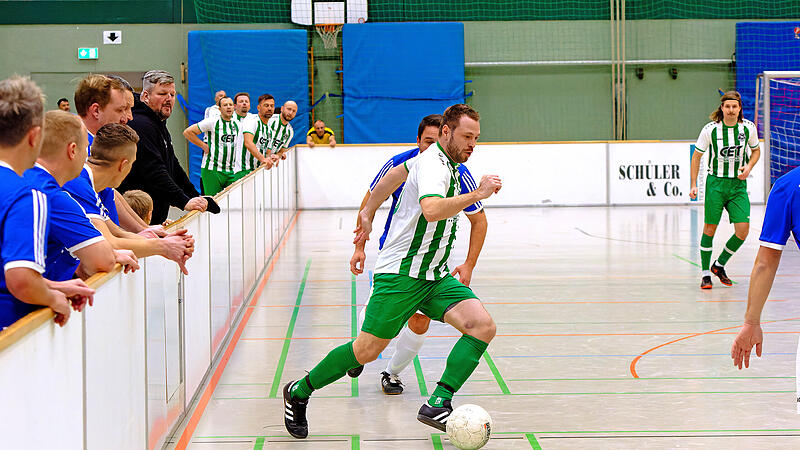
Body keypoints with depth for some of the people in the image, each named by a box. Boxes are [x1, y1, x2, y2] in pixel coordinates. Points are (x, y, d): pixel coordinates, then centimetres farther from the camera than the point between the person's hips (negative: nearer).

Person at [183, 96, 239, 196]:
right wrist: (204, 146, -4)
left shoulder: (237, 124, 11)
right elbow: (187, 132, -3)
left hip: (231, 171, 5)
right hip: (212, 170, -5)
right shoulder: (212, 122, -5)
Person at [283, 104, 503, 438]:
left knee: (483, 326, -13)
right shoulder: (434, 165, -17)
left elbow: (391, 179, 29)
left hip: (434, 276, 9)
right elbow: (431, 209, -37)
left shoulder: (437, 160, 13)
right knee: (366, 351, -4)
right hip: (400, 273, -9)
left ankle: (438, 404, -18)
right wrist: (477, 194, -33)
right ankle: (299, 392, 17)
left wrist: (368, 213, 37)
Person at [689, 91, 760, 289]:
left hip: (738, 185, 2)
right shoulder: (710, 129, -9)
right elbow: (696, 156, 3)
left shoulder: (748, 128, -3)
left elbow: (756, 150, 16)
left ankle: (719, 265, 15)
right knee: (709, 228, -2)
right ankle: (705, 273, 12)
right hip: (716, 183, -2)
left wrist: (749, 166, -5)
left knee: (743, 230, -7)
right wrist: (693, 185, -2)